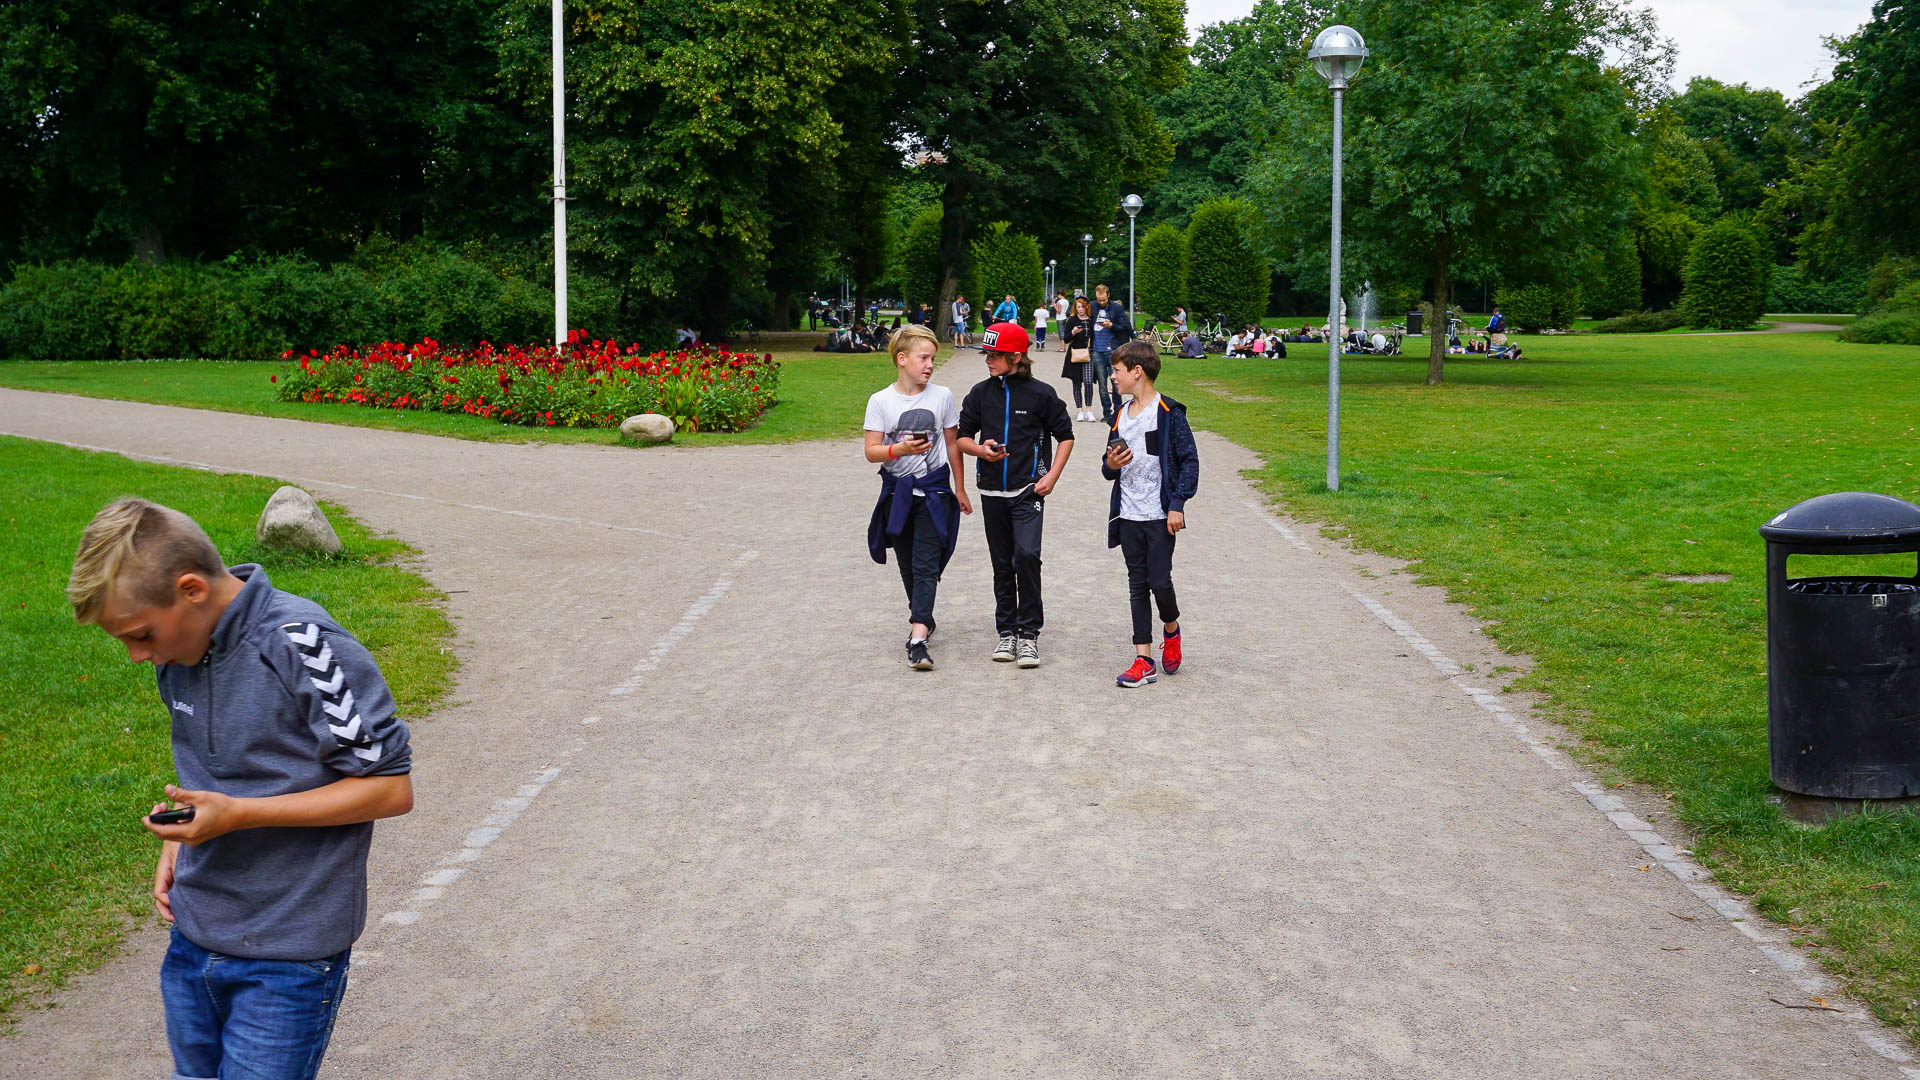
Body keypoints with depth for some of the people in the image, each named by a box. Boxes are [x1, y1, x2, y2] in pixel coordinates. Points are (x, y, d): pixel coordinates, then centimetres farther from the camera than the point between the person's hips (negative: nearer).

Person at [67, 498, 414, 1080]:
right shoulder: (178, 650, 3)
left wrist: (238, 815, -22)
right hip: (191, 943, 7)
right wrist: (178, 844, 3)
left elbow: (392, 788, -19)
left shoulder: (300, 644, -20)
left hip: (287, 957, -7)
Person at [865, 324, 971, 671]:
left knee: (926, 565, -11)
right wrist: (901, 449, -24)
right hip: (897, 491, 2)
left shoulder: (942, 396, 0)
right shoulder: (880, 401, -3)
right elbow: (871, 451, -5)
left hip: (934, 489, -1)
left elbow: (952, 445, 9)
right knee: (908, 566, 14)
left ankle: (917, 638, -19)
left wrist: (960, 489, 13)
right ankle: (924, 619, 36)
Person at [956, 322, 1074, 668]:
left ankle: (1029, 633, -8)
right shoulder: (981, 393, 6)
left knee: (1026, 555, -18)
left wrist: (1052, 476, -6)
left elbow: (1065, 435, 5)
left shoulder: (1040, 393, -4)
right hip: (992, 492, 4)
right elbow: (962, 437, 12)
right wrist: (981, 449, -10)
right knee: (1002, 564, 9)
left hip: (1028, 490, -4)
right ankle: (1007, 631, 19)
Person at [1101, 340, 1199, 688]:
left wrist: (1177, 505, -15)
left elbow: (1189, 461, -9)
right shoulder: (1121, 416, 14)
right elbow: (1109, 469, 21)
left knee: (1160, 582, -7)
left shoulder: (1169, 413, -7)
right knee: (1137, 586, 6)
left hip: (1160, 516, -6)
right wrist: (1110, 466, -4)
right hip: (1128, 516, 6)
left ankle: (1171, 630, 25)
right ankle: (1144, 660, 8)